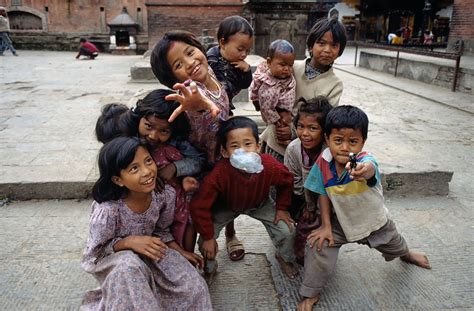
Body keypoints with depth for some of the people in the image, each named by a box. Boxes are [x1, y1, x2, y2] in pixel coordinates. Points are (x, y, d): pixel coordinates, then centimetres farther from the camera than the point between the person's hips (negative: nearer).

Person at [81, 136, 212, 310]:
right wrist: (129, 242, -35)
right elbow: (94, 251, -20)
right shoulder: (108, 209, -34)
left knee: (194, 288, -14)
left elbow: (161, 231, -1)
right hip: (112, 261, -3)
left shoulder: (165, 194, -20)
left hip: (148, 252, 3)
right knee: (128, 265, -38)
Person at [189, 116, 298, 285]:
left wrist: (282, 208, -4)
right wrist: (208, 237, -21)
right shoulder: (219, 174, -41)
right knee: (205, 242, -10)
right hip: (226, 206, -1)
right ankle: (210, 268, 26)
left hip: (260, 204, 2)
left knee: (287, 230, -7)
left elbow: (287, 181, -9)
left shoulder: (271, 166, -35)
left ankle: (285, 258, 29)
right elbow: (199, 206, -29)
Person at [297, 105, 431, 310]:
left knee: (393, 243, 26)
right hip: (339, 222, 1)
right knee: (318, 246, -19)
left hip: (373, 222, -1)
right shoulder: (323, 163, -24)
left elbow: (370, 170, -61)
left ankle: (407, 255, 66)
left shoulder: (366, 161, -36)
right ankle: (310, 294, 4)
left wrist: (363, 171, -85)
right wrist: (326, 225, -15)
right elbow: (323, 194, -11)